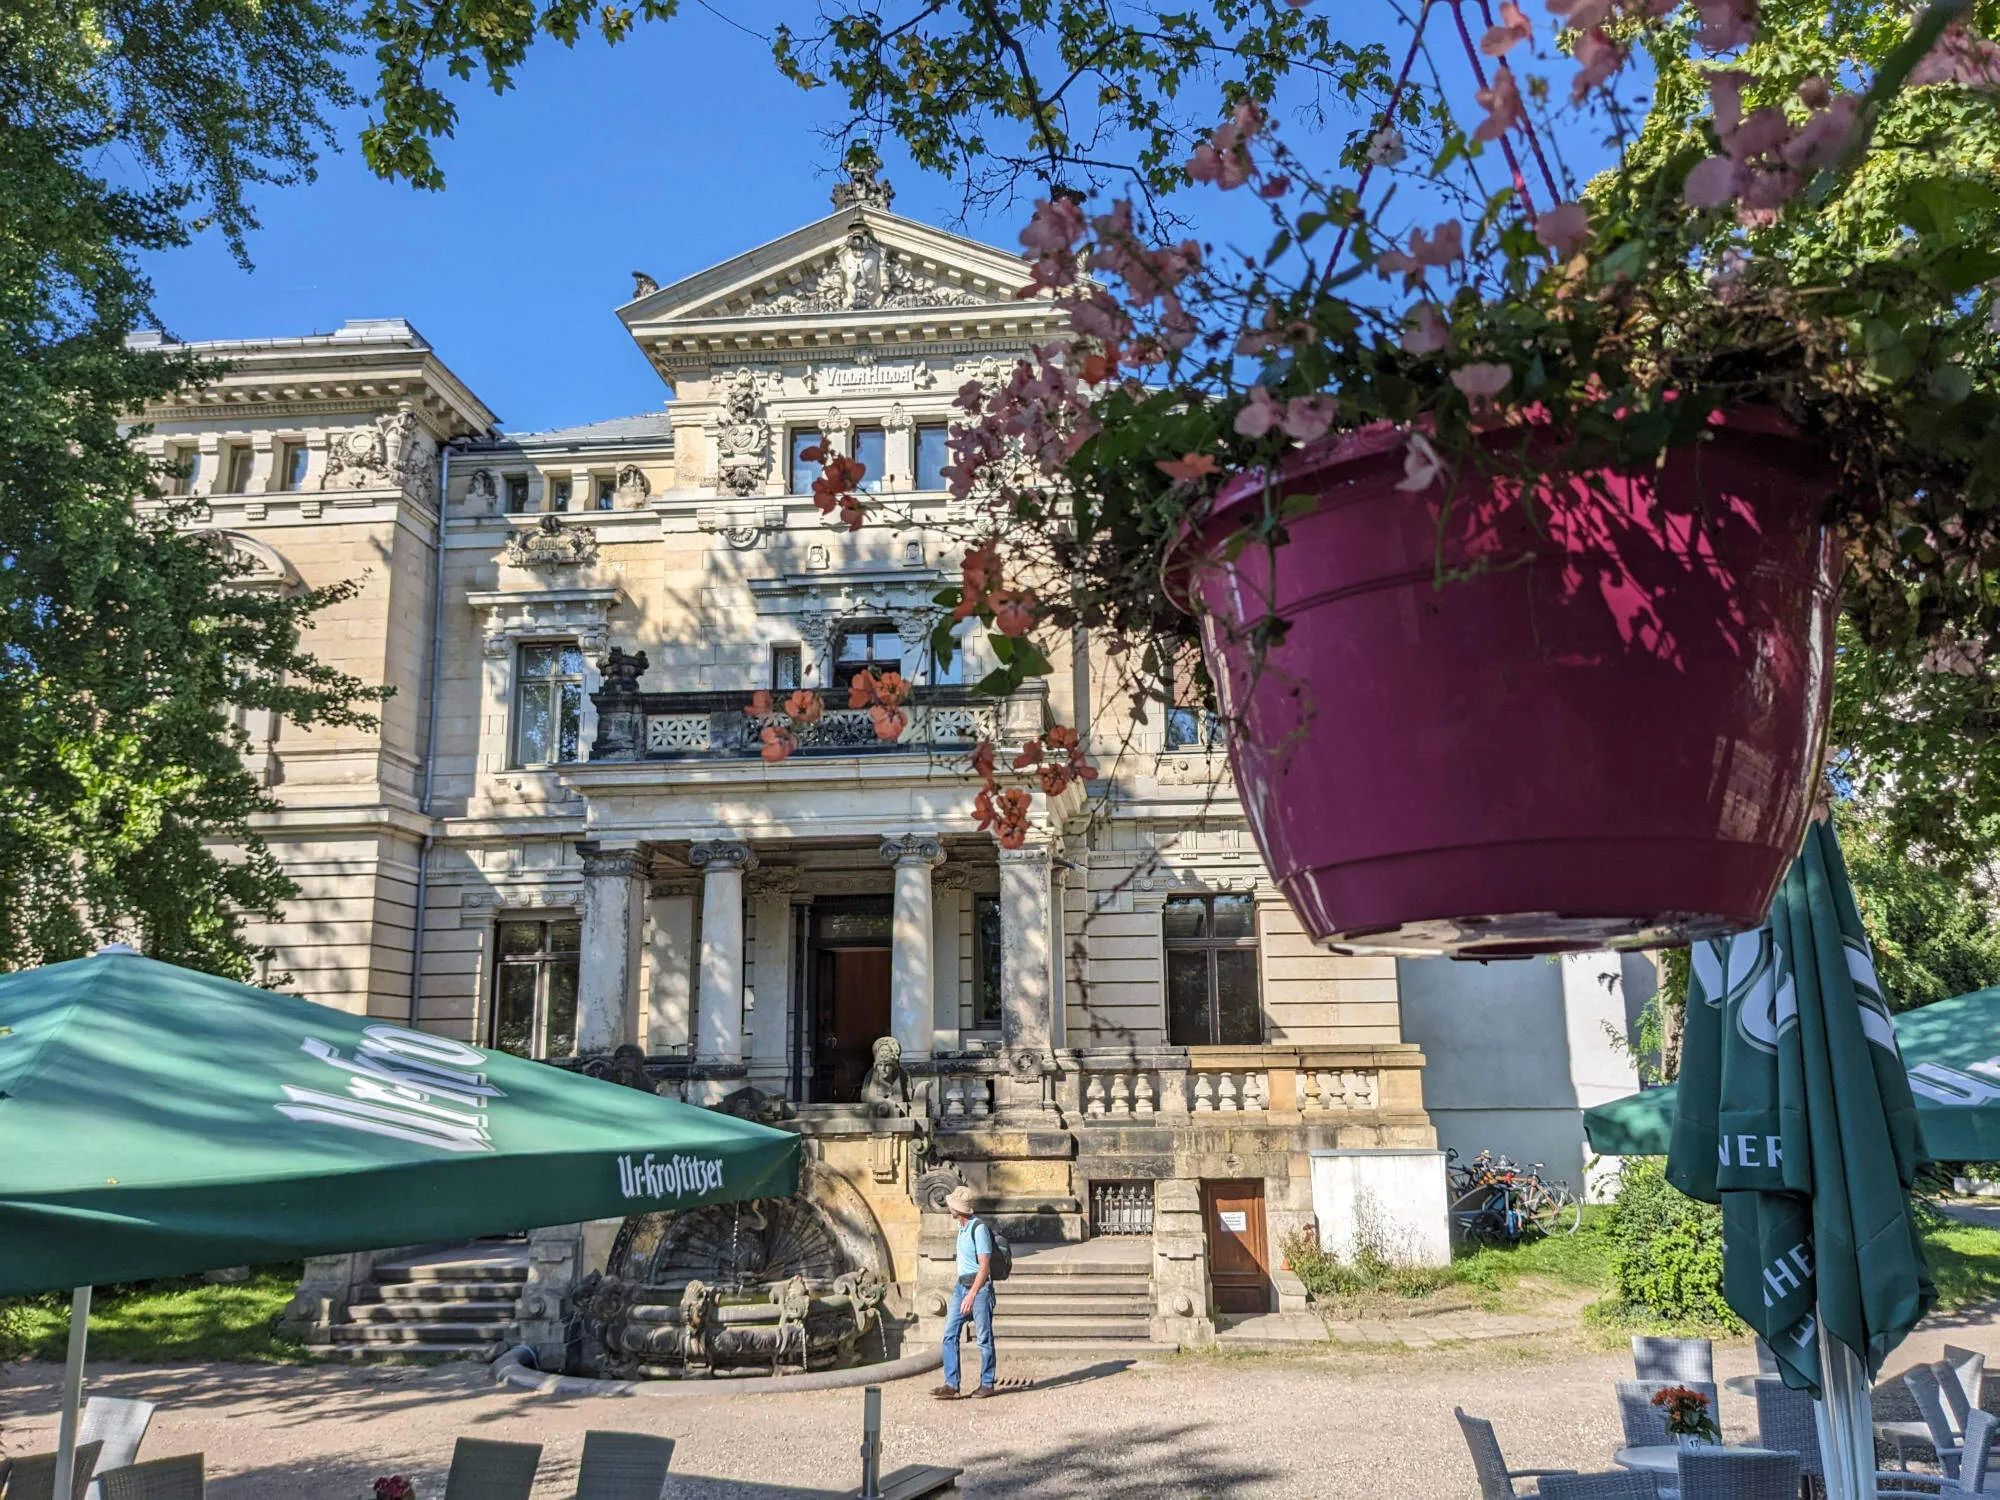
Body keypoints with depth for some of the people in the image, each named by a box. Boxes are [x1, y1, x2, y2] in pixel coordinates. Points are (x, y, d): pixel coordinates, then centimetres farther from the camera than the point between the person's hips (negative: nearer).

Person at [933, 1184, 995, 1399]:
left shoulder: (979, 1228, -16)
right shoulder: (962, 1226, 12)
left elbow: (984, 1267, -20)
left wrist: (972, 1295, -25)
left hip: (979, 1287, -9)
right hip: (961, 1285, 9)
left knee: (984, 1338, 1)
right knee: (949, 1334, -1)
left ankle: (987, 1385, 12)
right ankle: (952, 1385, 0)